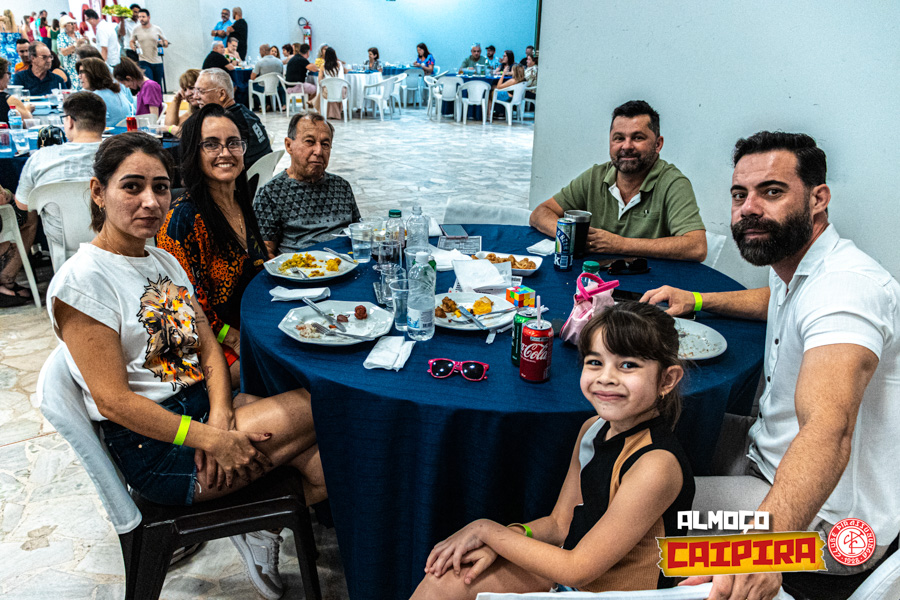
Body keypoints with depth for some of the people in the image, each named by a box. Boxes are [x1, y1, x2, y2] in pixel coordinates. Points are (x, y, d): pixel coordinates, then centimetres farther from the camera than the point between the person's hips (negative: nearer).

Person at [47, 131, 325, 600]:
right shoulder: (81, 281, -13)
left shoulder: (164, 262, 12)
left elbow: (209, 349, 7)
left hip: (204, 403, 7)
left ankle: (259, 528, 12)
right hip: (152, 447, -7)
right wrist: (211, 440, -22)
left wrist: (221, 417, -12)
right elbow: (113, 400, -17)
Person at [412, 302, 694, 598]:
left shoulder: (656, 465, -29)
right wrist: (497, 542, -12)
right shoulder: (594, 429, -3)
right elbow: (560, 523, 5)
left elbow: (577, 570, -24)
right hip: (573, 567, 7)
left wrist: (488, 529, -15)